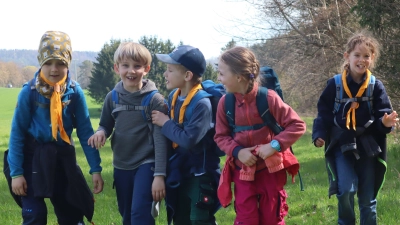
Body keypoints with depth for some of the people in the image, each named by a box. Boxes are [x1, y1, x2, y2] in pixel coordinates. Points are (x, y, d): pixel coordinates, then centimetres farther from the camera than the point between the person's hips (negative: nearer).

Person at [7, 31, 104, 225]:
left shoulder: (75, 92, -8)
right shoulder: (29, 92, -13)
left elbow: (85, 131, -3)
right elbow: (17, 132, -8)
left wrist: (95, 169, -6)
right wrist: (16, 172, -12)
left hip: (63, 157, 2)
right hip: (34, 157, -2)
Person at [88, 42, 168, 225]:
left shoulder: (155, 100, -12)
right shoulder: (112, 97, 0)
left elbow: (160, 139, -13)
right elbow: (106, 125, 13)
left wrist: (159, 175, -18)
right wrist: (101, 132, -12)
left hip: (146, 164, -5)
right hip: (121, 166, 5)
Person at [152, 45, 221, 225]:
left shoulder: (202, 103, -22)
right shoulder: (174, 97, 3)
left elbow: (188, 140, -27)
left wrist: (165, 123, -16)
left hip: (201, 173, -8)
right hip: (179, 171, 8)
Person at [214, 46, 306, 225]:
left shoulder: (268, 98, -16)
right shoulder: (225, 102, -7)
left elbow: (297, 126, -13)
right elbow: (220, 136, 2)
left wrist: (275, 145, -23)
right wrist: (237, 151, -17)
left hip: (270, 169, -2)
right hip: (242, 171, 2)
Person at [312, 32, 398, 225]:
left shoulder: (376, 86, -1)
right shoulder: (335, 84, -3)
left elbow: (383, 114, -1)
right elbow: (324, 112, 1)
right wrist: (319, 134, -12)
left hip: (367, 146, 1)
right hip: (341, 144, -1)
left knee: (368, 197, 6)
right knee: (346, 189, -16)